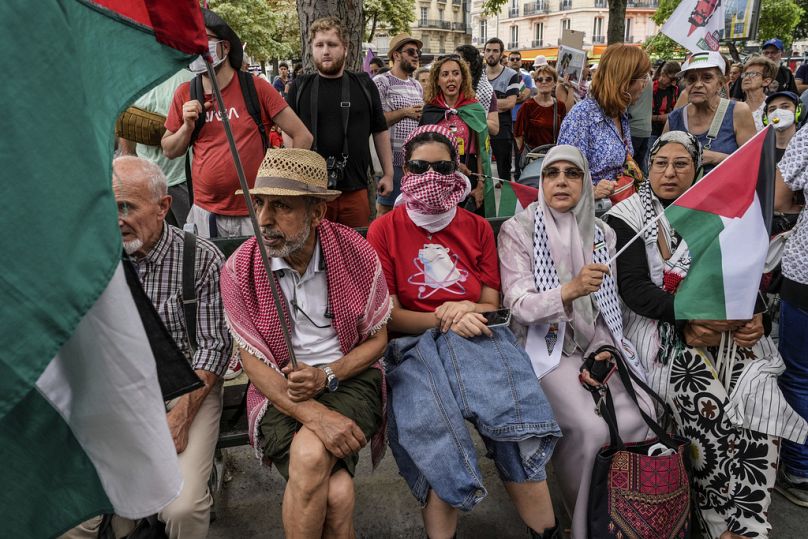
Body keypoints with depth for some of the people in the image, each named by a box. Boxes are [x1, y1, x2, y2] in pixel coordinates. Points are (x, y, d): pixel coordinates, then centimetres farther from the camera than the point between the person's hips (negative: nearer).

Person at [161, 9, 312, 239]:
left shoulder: (255, 87, -5)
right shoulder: (185, 94, 3)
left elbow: (302, 136, -4)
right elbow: (169, 151, 12)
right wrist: (187, 126, -6)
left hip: (255, 213, -2)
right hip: (205, 213, 3)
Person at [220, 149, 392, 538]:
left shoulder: (355, 252, -8)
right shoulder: (239, 269, -8)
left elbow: (377, 338, 2)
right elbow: (253, 361, -7)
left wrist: (326, 376, -16)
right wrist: (314, 414, -23)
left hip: (349, 377, 0)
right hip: (281, 391, 0)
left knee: (310, 455, -31)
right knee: (336, 495, -25)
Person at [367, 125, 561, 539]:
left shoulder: (478, 228, 16)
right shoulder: (384, 230, 7)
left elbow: (491, 306, 14)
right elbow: (387, 315, 1)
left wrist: (465, 310, -9)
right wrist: (443, 320, -14)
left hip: (476, 341, 2)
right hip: (415, 346, -2)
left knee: (518, 418, -27)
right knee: (436, 430, -31)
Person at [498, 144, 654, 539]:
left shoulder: (603, 232, 8)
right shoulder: (518, 230, -6)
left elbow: (609, 304, 9)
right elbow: (519, 305, -14)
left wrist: (602, 353, -8)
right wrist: (570, 290, -31)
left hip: (596, 344, 4)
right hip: (546, 346, -4)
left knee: (640, 415, -18)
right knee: (590, 427, -25)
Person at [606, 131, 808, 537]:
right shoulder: (628, 216, 1)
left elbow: (743, 274, 11)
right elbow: (634, 287, -9)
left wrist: (755, 315, -10)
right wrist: (687, 315, -22)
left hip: (723, 328, 4)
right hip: (658, 327, -4)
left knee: (760, 396, -22)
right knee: (707, 401, -27)